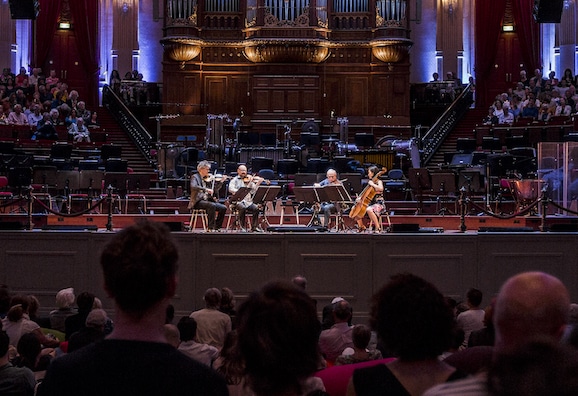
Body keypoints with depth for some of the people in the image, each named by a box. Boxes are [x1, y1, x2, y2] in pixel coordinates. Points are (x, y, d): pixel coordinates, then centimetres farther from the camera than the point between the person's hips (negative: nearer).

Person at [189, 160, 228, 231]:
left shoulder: (208, 179, 15)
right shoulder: (195, 177, -3)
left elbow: (215, 190, 14)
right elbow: (193, 186, -24)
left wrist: (221, 182, 4)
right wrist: (205, 189, -32)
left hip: (207, 200, 7)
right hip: (198, 201, -7)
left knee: (223, 208, -9)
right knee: (212, 205, -33)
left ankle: (217, 227, -1)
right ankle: (211, 227, -28)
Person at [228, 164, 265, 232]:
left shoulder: (249, 180, 17)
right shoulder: (234, 180, 8)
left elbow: (254, 189, 8)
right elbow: (231, 189, -10)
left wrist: (258, 183, -9)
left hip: (248, 201, 3)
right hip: (238, 201, -3)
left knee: (256, 208, -25)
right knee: (243, 207, -35)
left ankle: (254, 226, -14)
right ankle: (242, 227, -22)